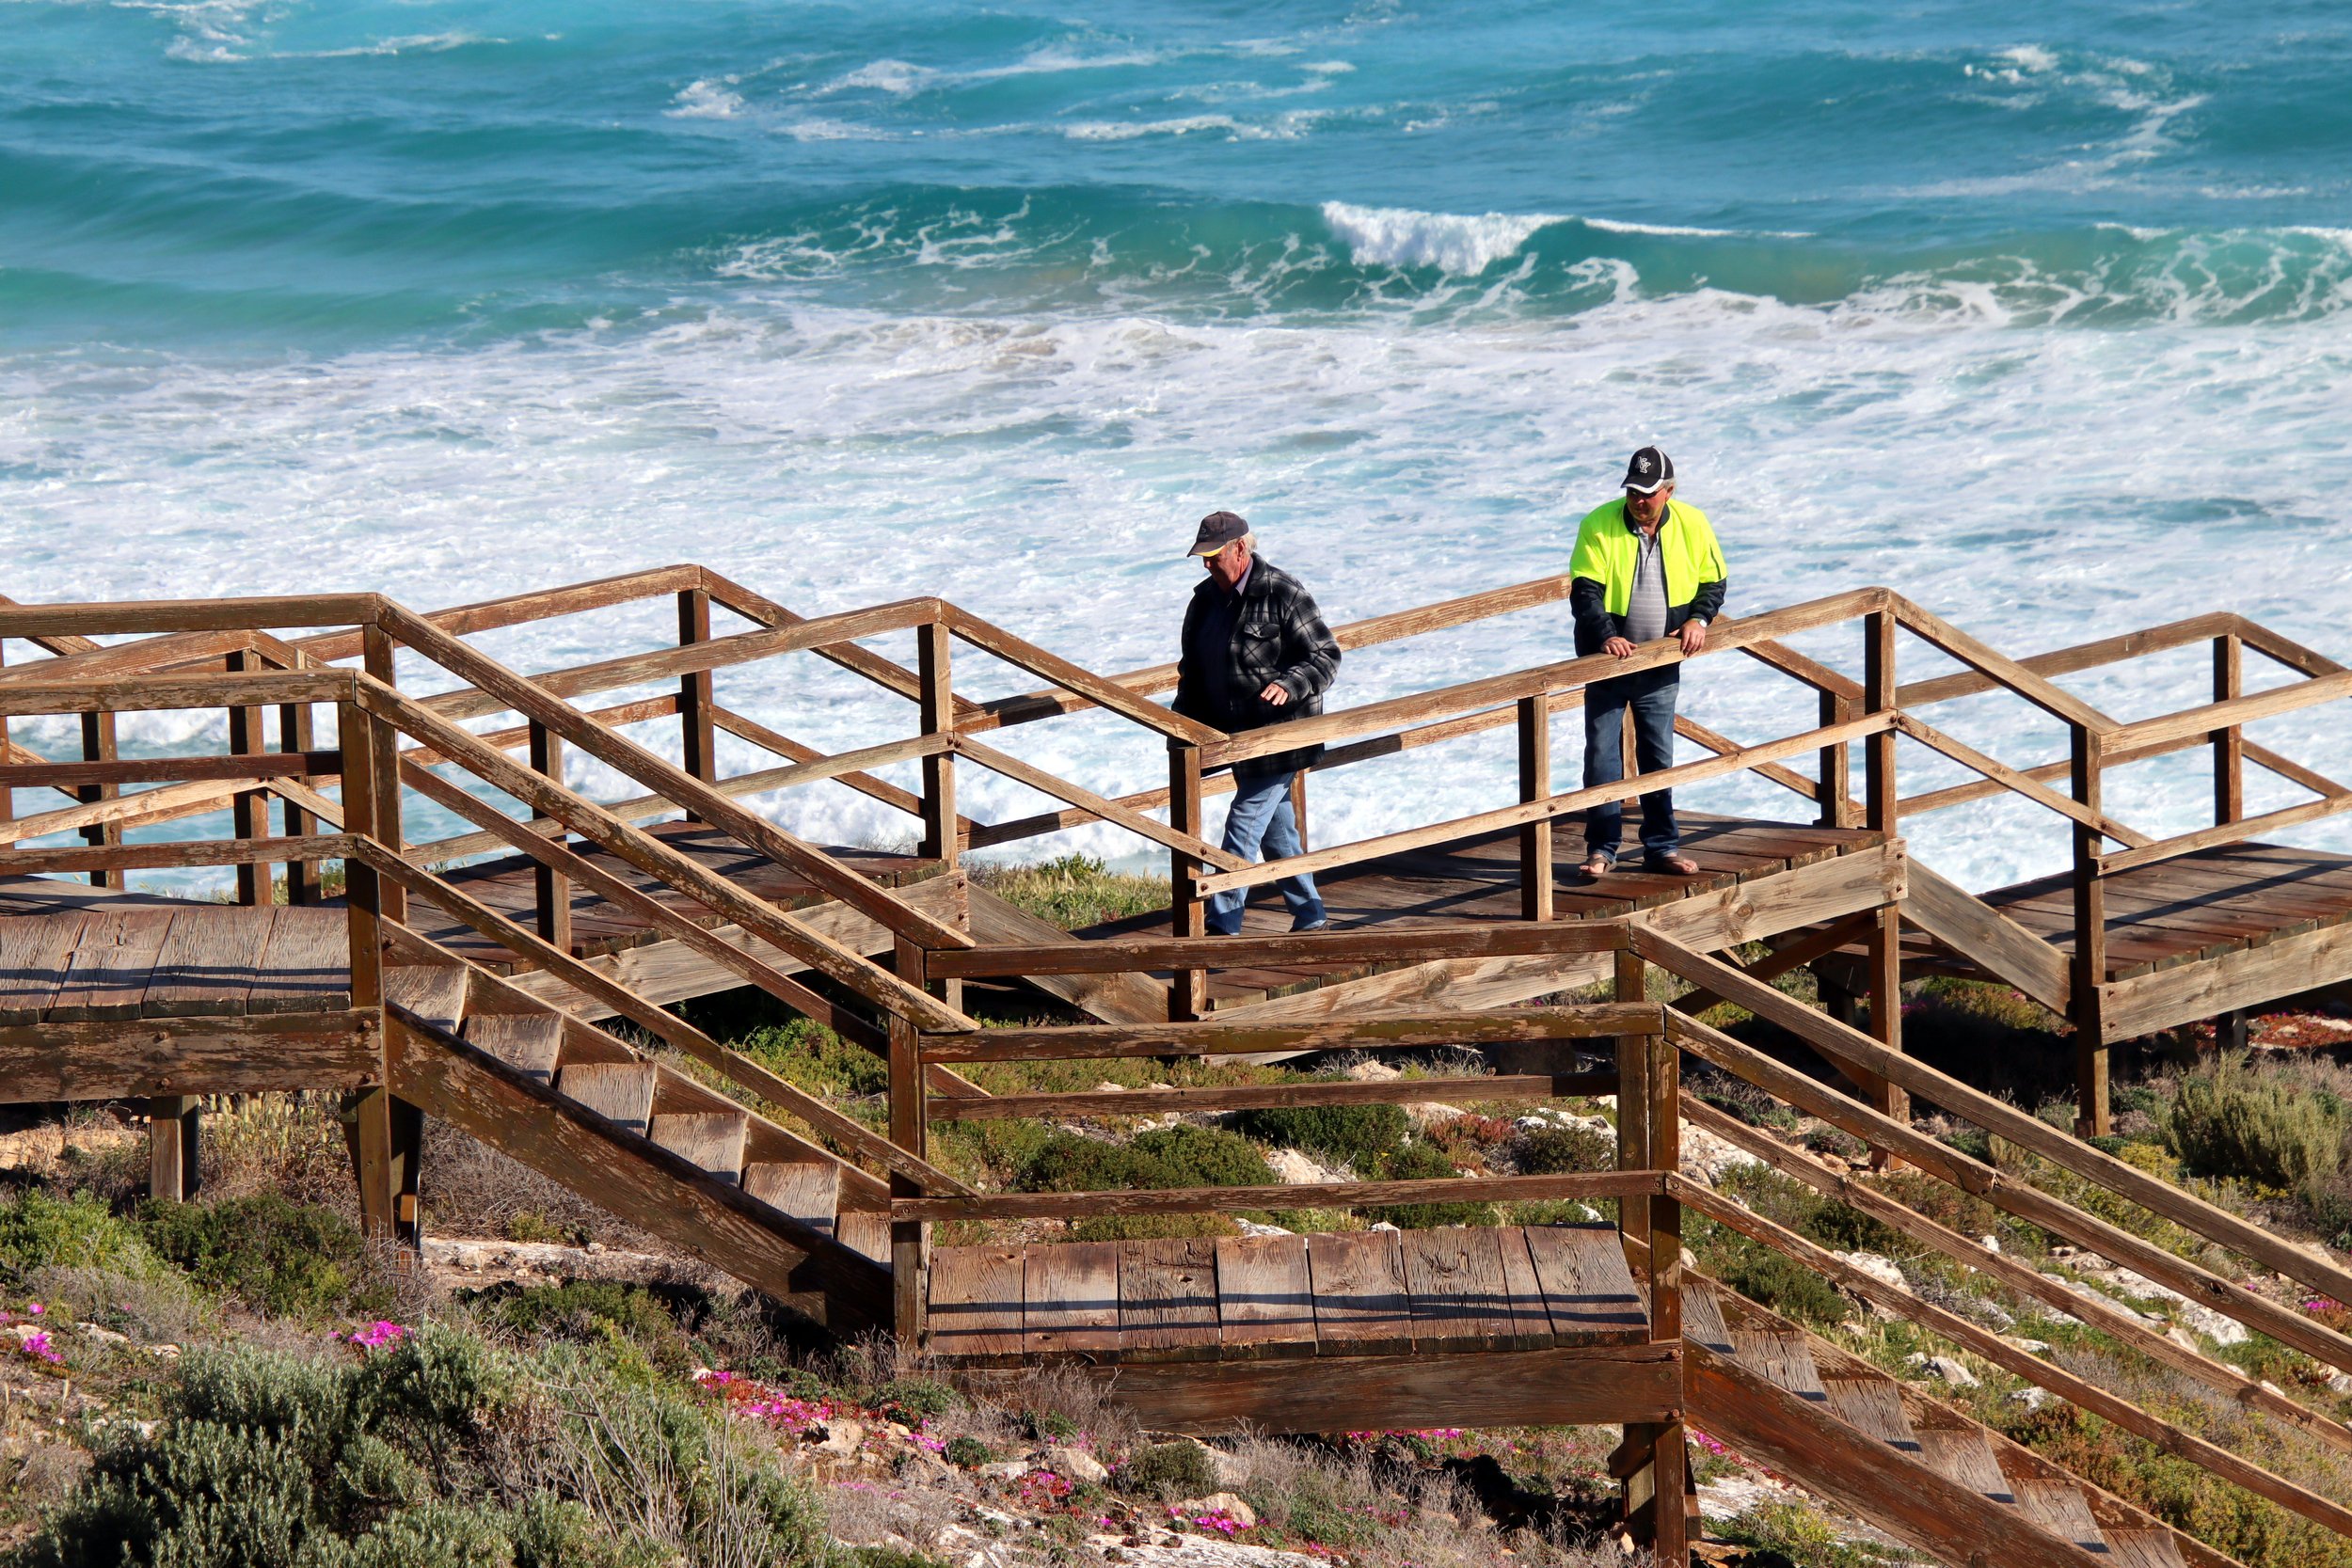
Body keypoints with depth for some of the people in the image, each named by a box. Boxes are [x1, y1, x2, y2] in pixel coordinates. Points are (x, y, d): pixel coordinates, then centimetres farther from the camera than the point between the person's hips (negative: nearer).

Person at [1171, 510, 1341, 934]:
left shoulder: (1283, 594, -13)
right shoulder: (1206, 599, 9)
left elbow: (1325, 657, -12)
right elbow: (1193, 668, 18)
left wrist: (1287, 685, -29)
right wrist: (1184, 720, 5)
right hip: (1237, 738, 8)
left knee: (1243, 829, -10)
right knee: (1276, 832, 13)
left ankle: (1222, 927, -8)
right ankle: (1310, 918, 23)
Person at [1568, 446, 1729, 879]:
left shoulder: (1691, 525, -2)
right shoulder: (1599, 525, -11)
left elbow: (1713, 580, 10)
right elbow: (1584, 591, -14)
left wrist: (1698, 619, -8)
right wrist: (1605, 635, -29)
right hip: (1607, 662, -2)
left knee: (1659, 757, 9)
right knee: (1602, 756, -2)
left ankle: (1662, 847, 17)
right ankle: (1601, 850, 4)